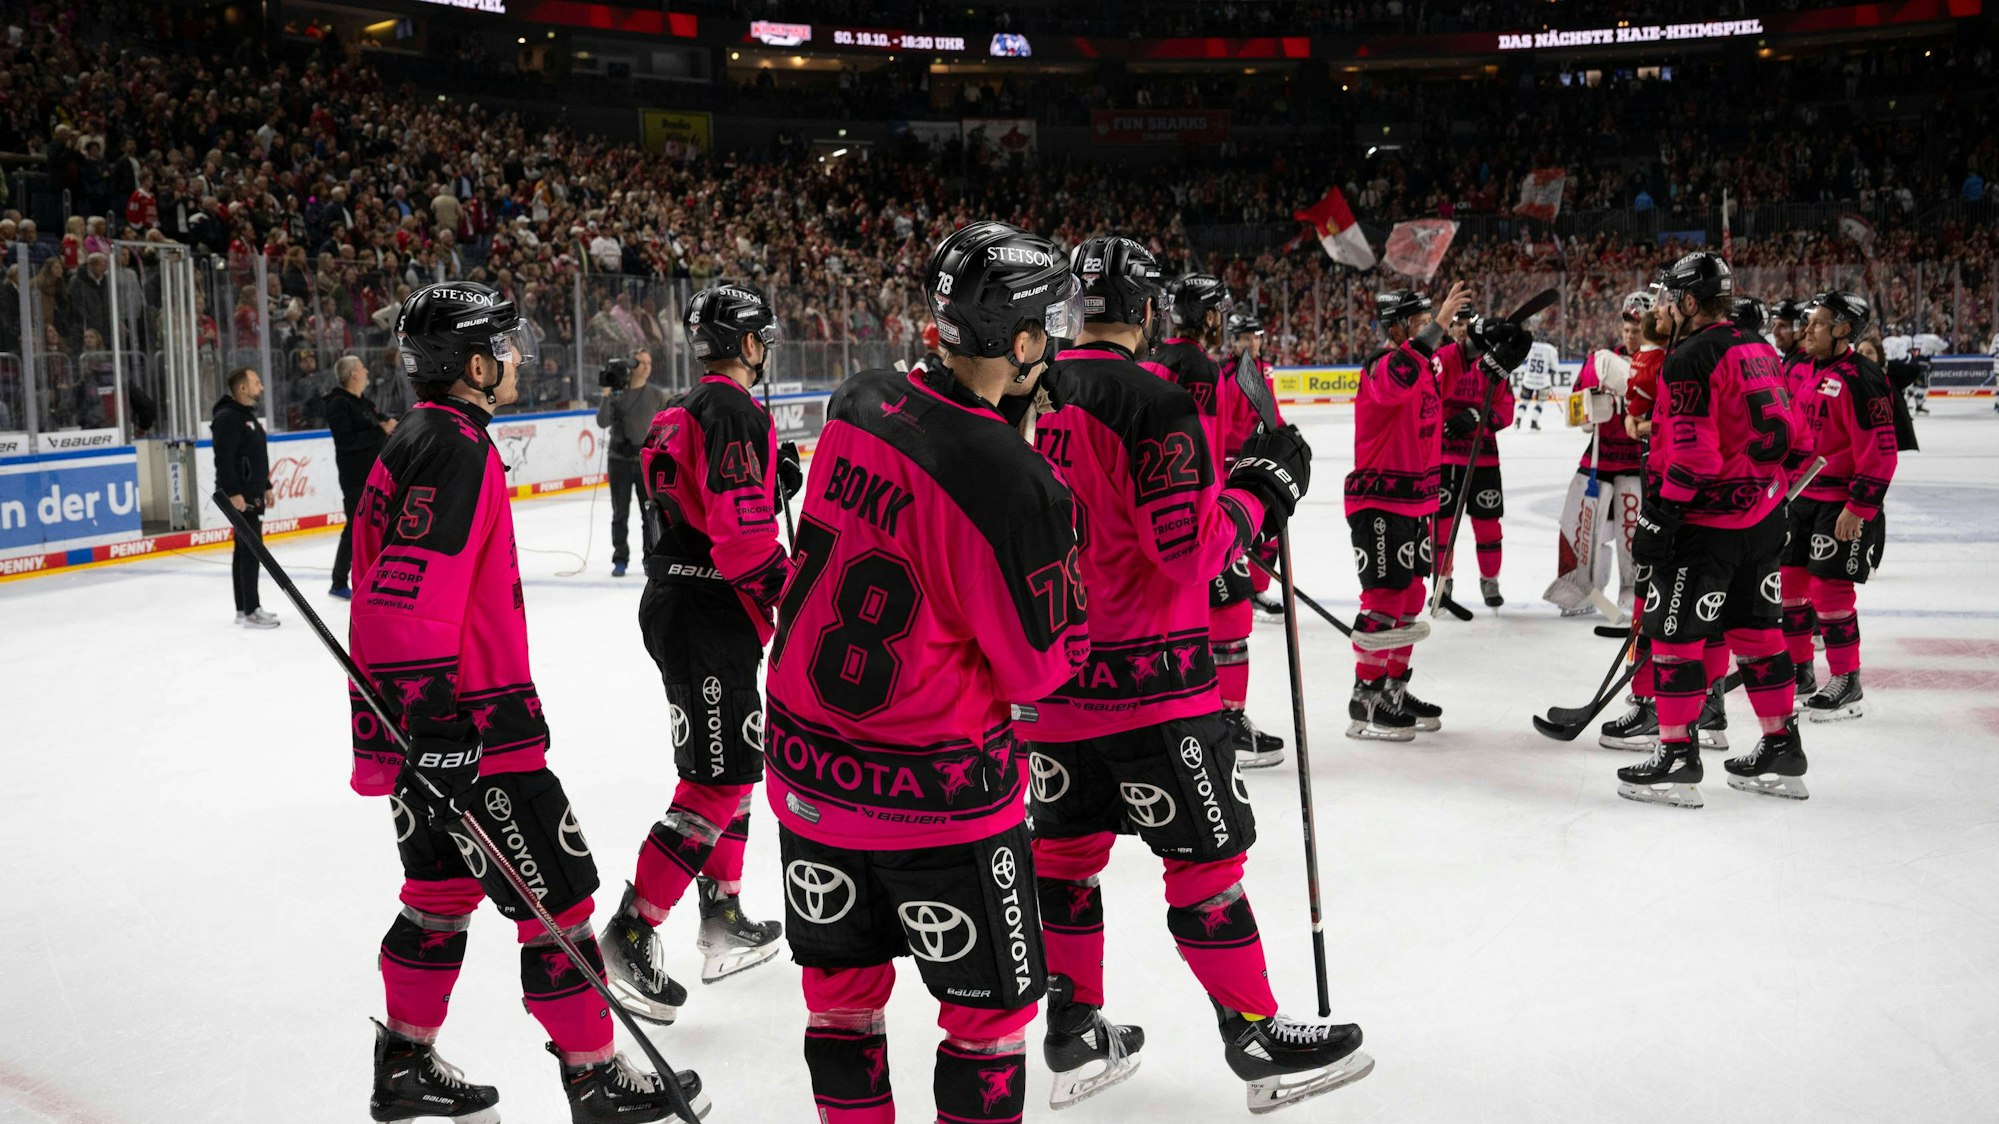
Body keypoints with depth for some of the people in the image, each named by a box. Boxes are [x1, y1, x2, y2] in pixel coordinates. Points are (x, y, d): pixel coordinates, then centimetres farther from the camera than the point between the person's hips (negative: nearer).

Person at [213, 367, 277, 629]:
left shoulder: (249, 415, 18)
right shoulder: (228, 418, -15)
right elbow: (224, 459, -22)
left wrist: (265, 487, 24)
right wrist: (233, 492, -26)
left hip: (252, 493, 10)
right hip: (239, 496, -10)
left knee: (246, 550, 13)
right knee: (251, 549, -10)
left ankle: (244, 608, 19)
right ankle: (251, 612, -7)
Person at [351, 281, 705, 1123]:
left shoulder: (417, 440, 14)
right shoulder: (456, 448, -19)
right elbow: (409, 601, -27)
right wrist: (435, 728, -28)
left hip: (433, 724, 10)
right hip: (464, 728, -10)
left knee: (444, 890, 20)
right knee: (556, 897, 0)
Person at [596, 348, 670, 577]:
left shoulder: (657, 395, 2)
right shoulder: (616, 394, 1)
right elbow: (603, 422, -9)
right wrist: (606, 396, -18)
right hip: (619, 461, 0)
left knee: (651, 513, 2)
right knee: (620, 513, 6)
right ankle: (620, 560, 14)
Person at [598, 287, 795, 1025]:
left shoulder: (679, 412, 16)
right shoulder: (735, 411, -15)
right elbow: (741, 533, -23)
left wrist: (774, 481, 11)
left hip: (672, 602, 11)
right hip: (709, 614, -11)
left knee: (727, 765, 19)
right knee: (720, 780, -8)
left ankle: (724, 923, 27)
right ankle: (630, 936, -7)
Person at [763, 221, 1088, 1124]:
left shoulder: (858, 405, -4)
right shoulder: (1014, 485, -25)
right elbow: (1042, 666, -13)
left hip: (809, 766, 7)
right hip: (937, 791, -7)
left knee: (843, 986, 22)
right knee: (991, 1005, 14)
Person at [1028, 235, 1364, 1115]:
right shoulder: (1153, 403, -17)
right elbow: (1190, 548, -19)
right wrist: (1265, 485, -6)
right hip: (1147, 676, -7)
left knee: (1066, 844, 16)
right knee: (1204, 853, 4)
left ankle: (1074, 1034, 25)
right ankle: (1258, 1038, 15)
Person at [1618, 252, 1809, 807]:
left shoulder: (1690, 360, -15)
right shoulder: (1760, 350, 13)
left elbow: (1691, 453, -22)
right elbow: (1782, 433, 19)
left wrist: (1659, 519, -19)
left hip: (1709, 519, -9)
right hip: (1764, 517, 9)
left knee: (1676, 631, -2)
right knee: (1754, 630, 16)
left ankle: (1677, 753, 1)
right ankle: (1781, 750, 22)